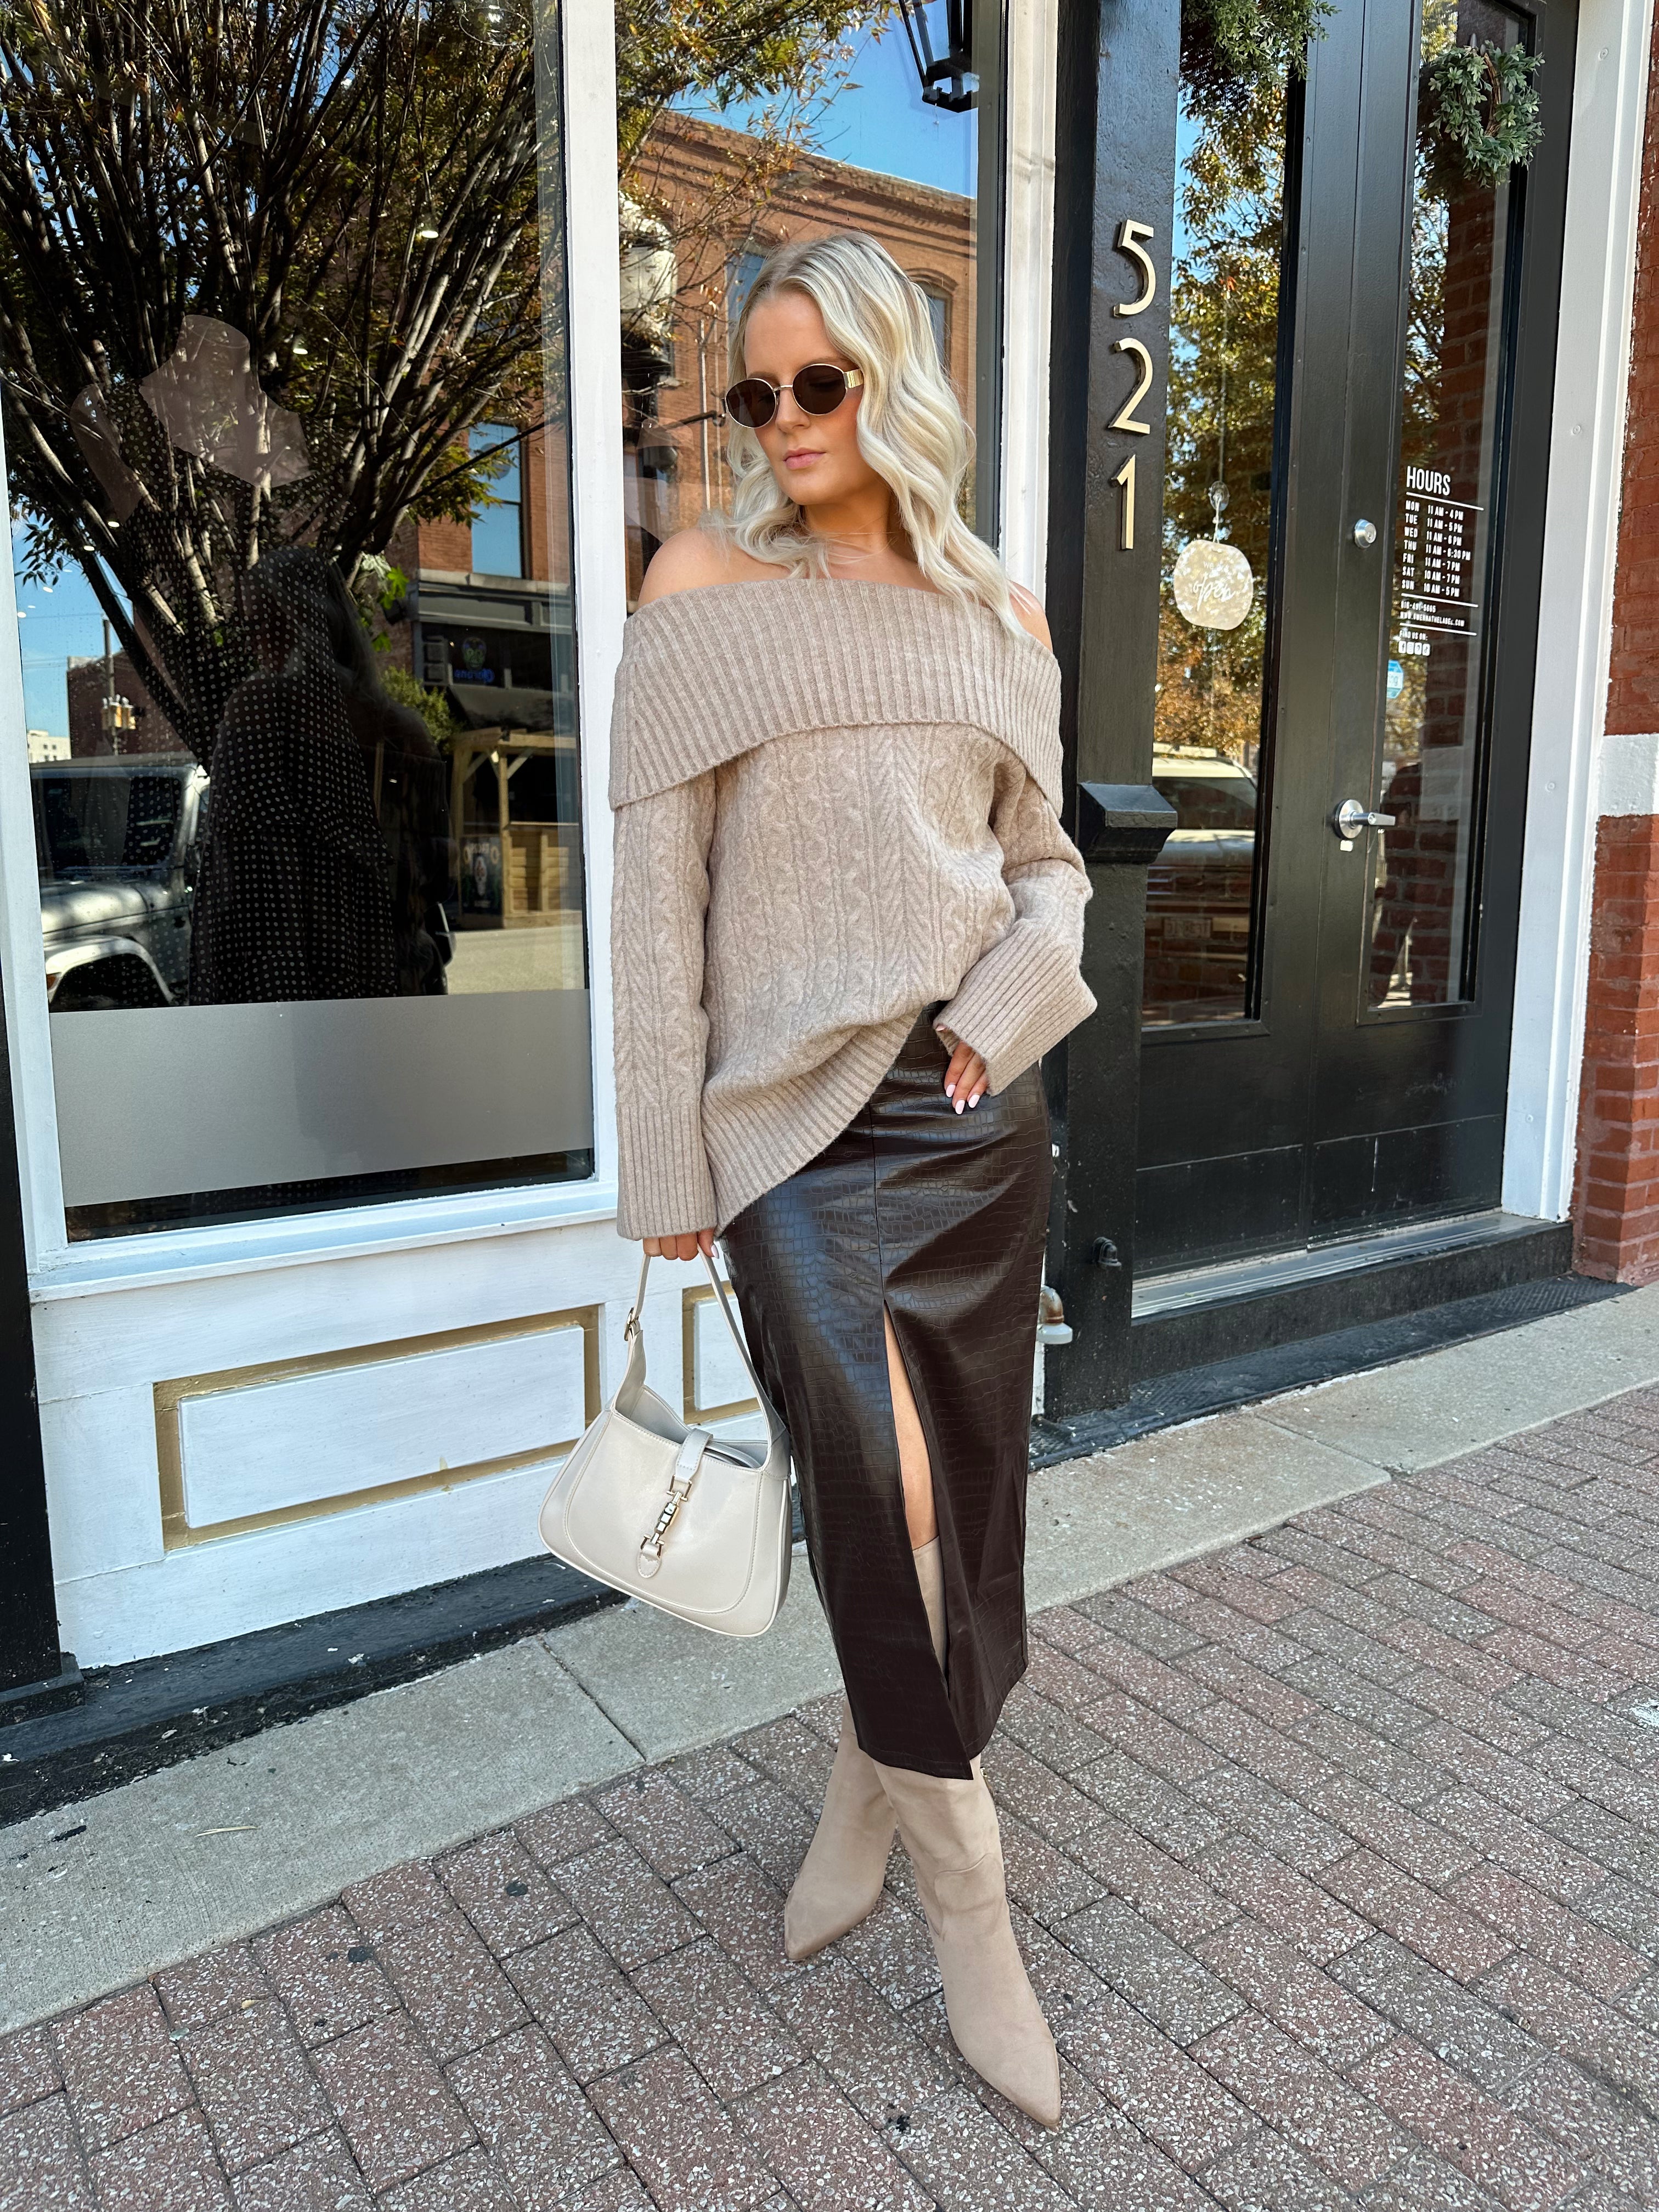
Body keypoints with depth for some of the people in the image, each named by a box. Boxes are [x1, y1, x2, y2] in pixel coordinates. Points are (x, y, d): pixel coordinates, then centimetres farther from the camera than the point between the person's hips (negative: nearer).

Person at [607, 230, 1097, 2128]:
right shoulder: (702, 585, 2)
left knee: (954, 1490, 10)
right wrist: (665, 1161, -6)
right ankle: (963, 1887, 3)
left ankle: (866, 1794, 36)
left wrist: (1002, 1008, -6)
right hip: (800, 1107, -3)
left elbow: (1047, 863, 16)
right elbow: (655, 891, -3)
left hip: (980, 1104, 4)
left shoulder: (998, 616, 12)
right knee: (883, 1471, -21)